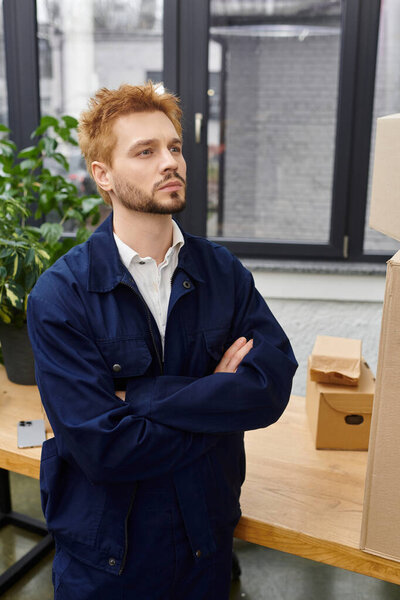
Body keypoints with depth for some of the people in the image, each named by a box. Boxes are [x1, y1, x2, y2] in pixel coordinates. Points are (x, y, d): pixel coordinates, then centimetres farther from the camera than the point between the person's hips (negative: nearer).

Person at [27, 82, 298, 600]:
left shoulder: (224, 272, -6)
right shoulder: (59, 296, -18)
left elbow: (274, 386, -19)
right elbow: (103, 447, -24)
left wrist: (138, 395, -23)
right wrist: (217, 397, -16)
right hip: (105, 554, -2)